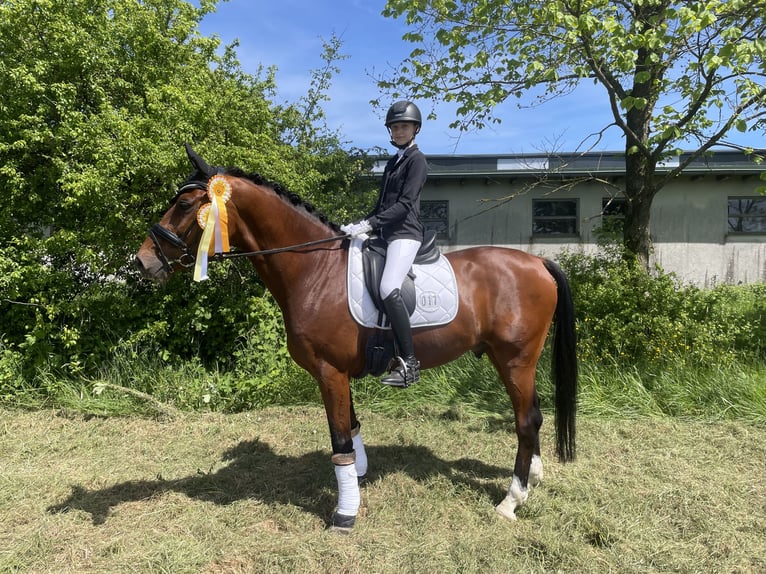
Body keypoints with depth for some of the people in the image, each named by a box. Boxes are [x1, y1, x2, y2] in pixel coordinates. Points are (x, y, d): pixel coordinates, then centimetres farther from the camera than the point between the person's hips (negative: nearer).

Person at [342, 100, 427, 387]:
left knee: (388, 289, -29)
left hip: (405, 234, -10)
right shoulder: (392, 162, 22)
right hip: (386, 234, 10)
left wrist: (369, 224, -21)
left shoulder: (416, 160, -3)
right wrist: (360, 224, 10)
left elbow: (405, 204, -15)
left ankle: (409, 363, -25)